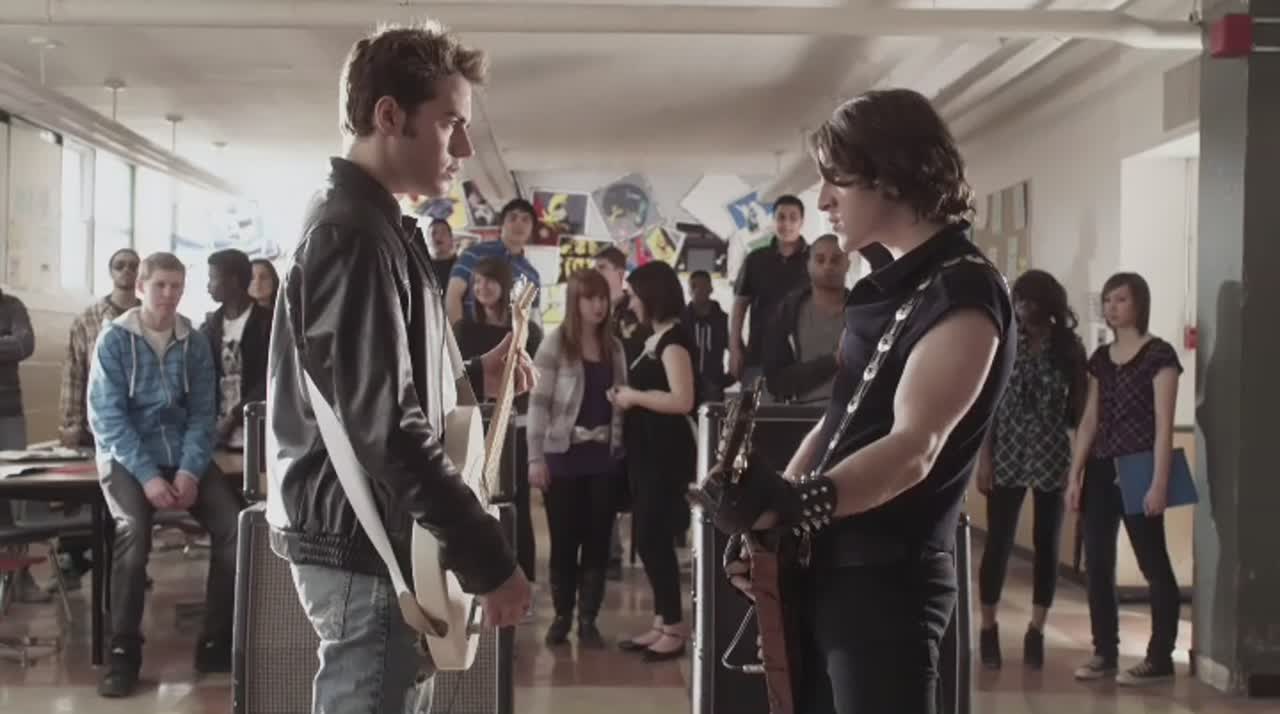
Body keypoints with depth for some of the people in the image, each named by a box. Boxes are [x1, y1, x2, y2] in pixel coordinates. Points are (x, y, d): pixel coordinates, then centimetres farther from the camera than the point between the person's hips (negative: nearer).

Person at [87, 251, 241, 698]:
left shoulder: (195, 344, 6)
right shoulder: (114, 340, -3)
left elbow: (203, 414, 3)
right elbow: (107, 417, -10)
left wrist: (190, 471, -14)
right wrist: (147, 476, -20)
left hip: (184, 455, 3)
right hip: (127, 456, -3)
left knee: (233, 524, -18)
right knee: (133, 529, -31)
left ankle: (216, 643, -6)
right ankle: (124, 652, -20)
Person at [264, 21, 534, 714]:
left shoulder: (366, 224, 16)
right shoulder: (356, 236, -18)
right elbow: (387, 425, -26)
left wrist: (473, 374, 18)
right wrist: (488, 558, -24)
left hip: (364, 533, 11)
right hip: (365, 543, -11)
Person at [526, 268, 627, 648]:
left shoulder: (613, 346, 9)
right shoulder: (555, 343, -5)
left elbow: (620, 401, 14)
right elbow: (538, 403, -8)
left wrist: (622, 451, 7)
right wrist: (535, 457, -13)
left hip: (604, 458, 4)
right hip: (564, 456, -4)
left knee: (598, 539, 4)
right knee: (564, 539, 3)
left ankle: (588, 619, 12)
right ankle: (562, 615, 17)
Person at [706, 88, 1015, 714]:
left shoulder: (963, 292, -15)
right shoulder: (890, 285, 14)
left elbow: (913, 448, -27)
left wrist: (799, 504, -41)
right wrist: (766, 520, 7)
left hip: (888, 576, -9)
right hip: (825, 566, 9)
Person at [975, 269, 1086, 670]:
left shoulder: (1069, 347, 1)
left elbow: (1079, 406, 2)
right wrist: (984, 457, -5)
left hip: (1053, 458, 1)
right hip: (1008, 456, 0)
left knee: (1047, 545, 5)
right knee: (998, 543, 0)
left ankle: (1036, 631, 14)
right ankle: (988, 629, 9)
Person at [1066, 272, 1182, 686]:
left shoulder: (1159, 354, -5)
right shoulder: (1101, 358, 13)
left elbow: (1164, 423, -10)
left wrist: (1160, 482, -16)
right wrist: (1075, 475, 9)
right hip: (1101, 471, 7)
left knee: (1153, 563, -1)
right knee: (1097, 564, 6)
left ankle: (1160, 659, 4)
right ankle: (1105, 652, 15)